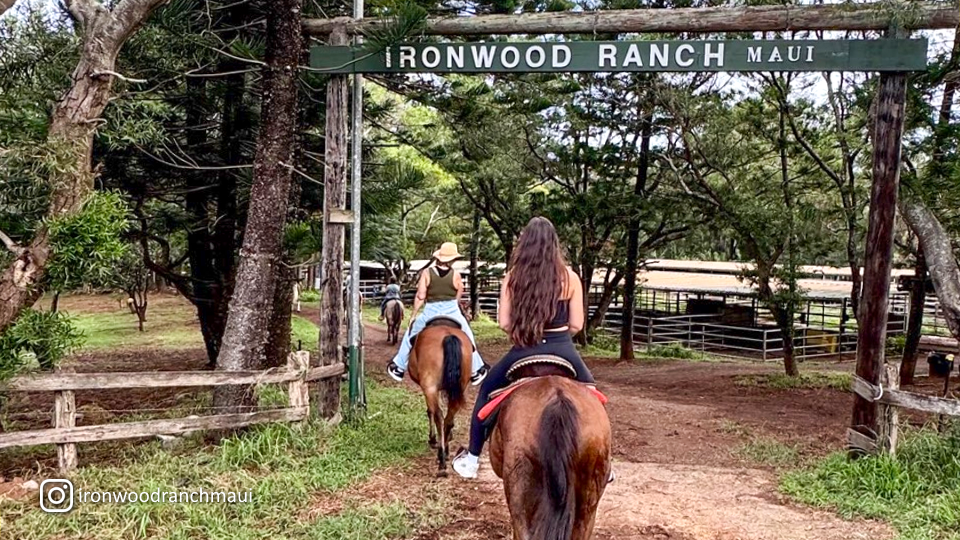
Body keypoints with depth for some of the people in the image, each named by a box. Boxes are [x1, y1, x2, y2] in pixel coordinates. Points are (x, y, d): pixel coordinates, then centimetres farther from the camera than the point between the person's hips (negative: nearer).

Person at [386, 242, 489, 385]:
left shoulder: (427, 273, -6)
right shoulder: (455, 275, -6)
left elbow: (420, 296, -7)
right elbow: (459, 296, 4)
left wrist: (413, 315, 2)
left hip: (430, 312, 0)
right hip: (452, 311, 0)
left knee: (410, 334, 22)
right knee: (468, 339, 21)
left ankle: (399, 367, 26)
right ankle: (476, 371, 27)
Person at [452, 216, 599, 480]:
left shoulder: (512, 278, -4)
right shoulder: (569, 278, -4)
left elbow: (504, 323, -4)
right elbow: (576, 324, -3)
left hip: (523, 352, 0)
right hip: (563, 351, 0)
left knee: (486, 391, 24)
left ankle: (472, 459, 27)